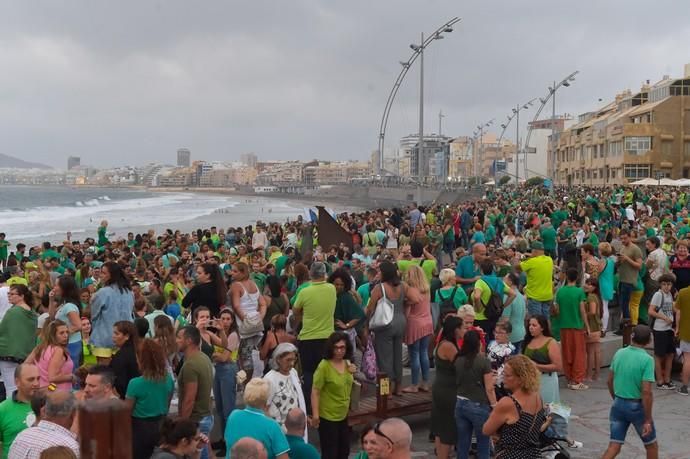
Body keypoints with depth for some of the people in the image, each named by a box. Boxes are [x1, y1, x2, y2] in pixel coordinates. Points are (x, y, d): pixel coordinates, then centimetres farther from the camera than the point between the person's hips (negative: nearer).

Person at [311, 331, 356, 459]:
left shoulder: (347, 363, 2)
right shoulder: (324, 366, -20)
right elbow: (315, 392, -20)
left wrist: (352, 374, -2)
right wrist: (315, 415, -23)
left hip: (343, 415, 7)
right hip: (327, 416, -7)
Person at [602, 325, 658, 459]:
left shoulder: (619, 353, 0)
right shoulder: (647, 359, -17)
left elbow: (609, 381, 8)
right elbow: (646, 392, -21)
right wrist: (648, 420, -16)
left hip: (618, 404, 5)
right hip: (637, 406, -4)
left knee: (614, 446, 7)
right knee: (651, 445, 18)